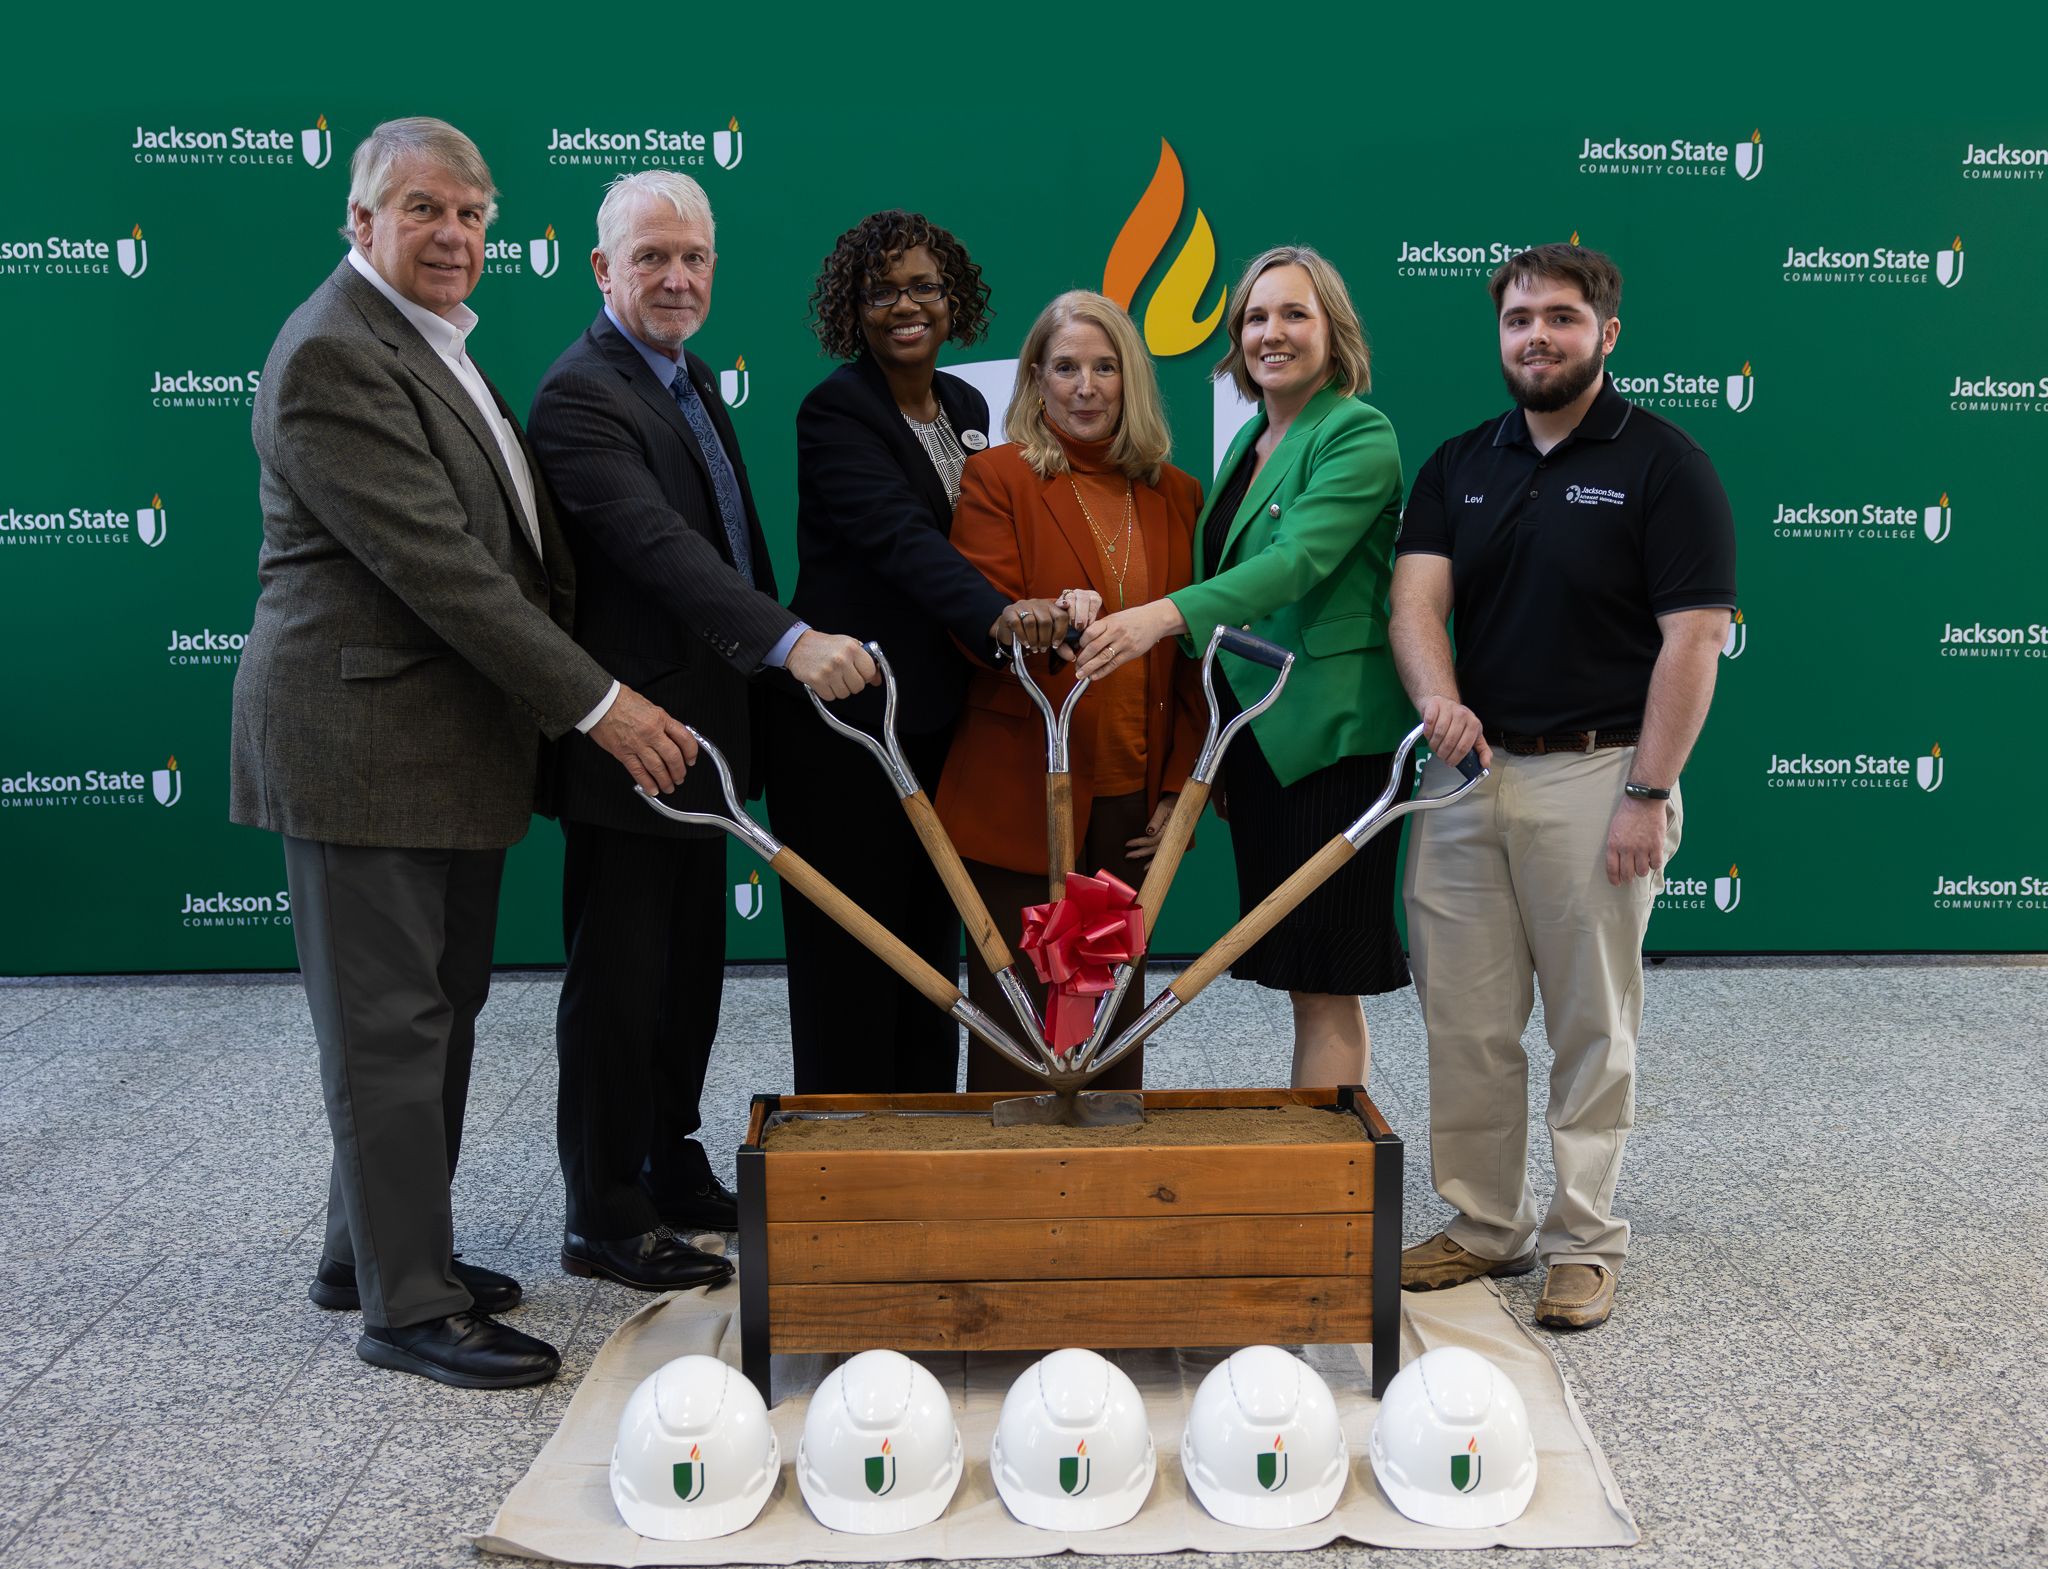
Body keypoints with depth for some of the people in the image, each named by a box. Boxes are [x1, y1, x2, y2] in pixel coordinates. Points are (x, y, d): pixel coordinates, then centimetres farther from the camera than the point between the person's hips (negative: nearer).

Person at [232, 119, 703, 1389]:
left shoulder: (438, 343, 16)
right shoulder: (333, 355, -16)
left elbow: (499, 545, 22)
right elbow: (437, 563, -23)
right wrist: (597, 702, -23)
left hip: (454, 744, 10)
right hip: (364, 744, -10)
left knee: (442, 1009, 17)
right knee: (390, 1025, -2)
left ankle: (377, 1249, 31)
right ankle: (407, 1305, 9)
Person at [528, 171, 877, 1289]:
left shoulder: (689, 378, 15)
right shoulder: (583, 394, -17)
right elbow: (659, 545, -32)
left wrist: (755, 693, 20)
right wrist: (792, 641, -43)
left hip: (700, 729, 10)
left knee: (689, 967, 18)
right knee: (619, 978, 0)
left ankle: (672, 1174, 32)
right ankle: (603, 1218, 13)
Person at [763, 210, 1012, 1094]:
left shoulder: (966, 408, 12)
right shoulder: (834, 413, -11)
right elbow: (899, 535, -27)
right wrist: (996, 616, -42)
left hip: (941, 719, 7)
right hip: (847, 719, -7)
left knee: (932, 941, 14)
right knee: (849, 953, 0)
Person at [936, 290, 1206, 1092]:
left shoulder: (1176, 495, 12)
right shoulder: (998, 476, 1)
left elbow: (1191, 656, 13)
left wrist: (1178, 787, 6)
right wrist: (1041, 621, -30)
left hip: (1133, 801, 4)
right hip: (1023, 796, -3)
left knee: (1119, 1004, 9)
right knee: (1017, 1013, -1)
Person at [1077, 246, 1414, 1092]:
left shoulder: (1359, 435, -9)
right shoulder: (1250, 441, 17)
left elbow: (1298, 561, -25)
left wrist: (1164, 615, -38)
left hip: (1330, 739, -8)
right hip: (1254, 732, 8)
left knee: (1324, 986, -4)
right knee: (1297, 970, 13)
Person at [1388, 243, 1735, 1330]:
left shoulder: (1662, 464, -4)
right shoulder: (1458, 465, 11)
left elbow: (1693, 641, -9)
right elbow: (1415, 596, -3)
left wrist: (1648, 793, -15)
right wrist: (1437, 695, -24)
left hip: (1594, 775, -4)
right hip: (1466, 769, 5)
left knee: (1591, 1025, 6)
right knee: (1465, 1022, 9)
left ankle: (1586, 1240, 19)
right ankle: (1485, 1225, 23)